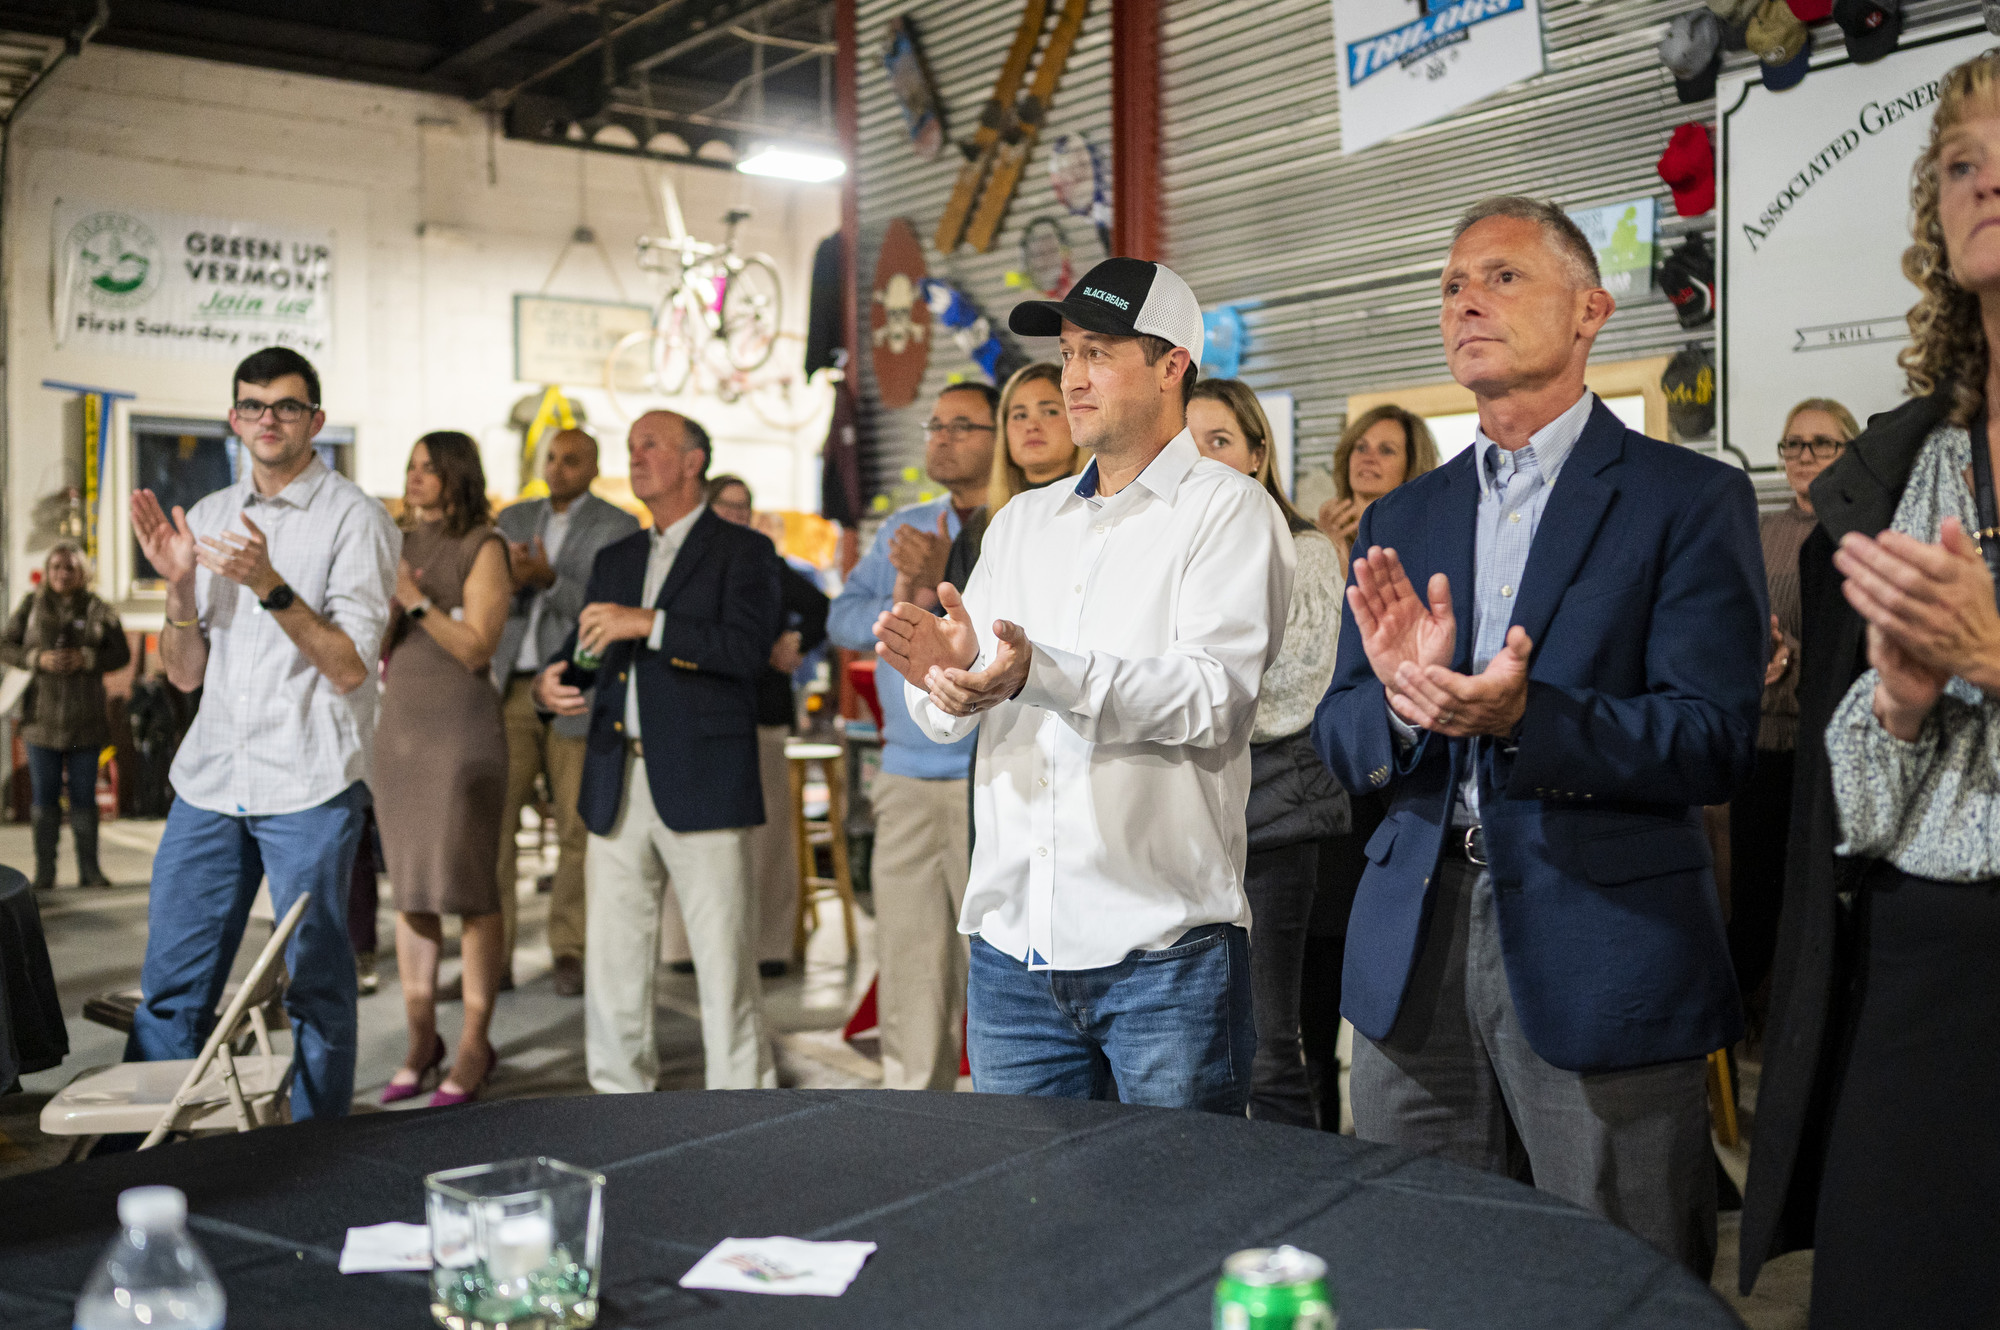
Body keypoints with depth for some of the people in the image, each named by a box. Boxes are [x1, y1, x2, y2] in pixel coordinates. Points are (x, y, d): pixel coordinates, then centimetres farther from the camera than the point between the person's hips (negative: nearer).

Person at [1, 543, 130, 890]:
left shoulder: (98, 610, 3)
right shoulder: (31, 605, 5)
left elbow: (122, 653, 2)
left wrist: (87, 659, -15)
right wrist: (37, 659, -13)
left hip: (85, 720, -1)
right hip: (41, 716, 1)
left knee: (84, 796, 4)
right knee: (44, 797, 4)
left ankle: (89, 869, 11)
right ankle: (44, 871, 11)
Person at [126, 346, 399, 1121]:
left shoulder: (355, 519, -3)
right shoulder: (208, 518, 14)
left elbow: (349, 666, -11)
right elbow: (185, 674, 13)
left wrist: (270, 586, -22)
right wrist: (179, 585, -4)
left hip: (309, 784, -5)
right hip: (210, 776, 5)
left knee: (316, 984, 3)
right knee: (170, 983, 8)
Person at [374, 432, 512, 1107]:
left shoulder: (483, 548, -5)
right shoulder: (398, 545, 13)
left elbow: (477, 648, -13)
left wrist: (417, 600, -18)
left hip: (461, 728, -6)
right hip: (399, 723, 6)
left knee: (468, 886, -5)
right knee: (409, 886, 7)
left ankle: (474, 1043, 3)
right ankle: (420, 1036, 15)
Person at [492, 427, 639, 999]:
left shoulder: (618, 527, 2)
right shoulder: (513, 519, 14)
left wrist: (550, 580, -24)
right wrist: (509, 579, -14)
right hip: (511, 689, 3)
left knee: (577, 827, -1)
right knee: (492, 821, -4)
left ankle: (569, 953, 10)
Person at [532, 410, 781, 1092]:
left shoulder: (742, 550, 2)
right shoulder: (615, 559, 21)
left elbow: (749, 647, -14)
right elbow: (582, 649, 23)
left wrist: (649, 623, -18)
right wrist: (550, 684, 0)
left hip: (702, 786, -6)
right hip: (617, 786, 6)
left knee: (723, 960, -3)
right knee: (612, 957, 8)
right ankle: (621, 1093, 20)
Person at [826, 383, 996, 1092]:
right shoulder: (903, 529, 18)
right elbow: (842, 618, 11)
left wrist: (946, 583, -22)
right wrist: (897, 608, -8)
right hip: (907, 779, 6)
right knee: (908, 964, 8)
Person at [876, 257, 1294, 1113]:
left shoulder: (1227, 511, -1)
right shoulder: (1021, 521, 16)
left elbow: (1215, 698, -17)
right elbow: (953, 721, 11)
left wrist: (1042, 673, -29)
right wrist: (944, 674, -13)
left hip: (1163, 947, -5)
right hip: (1011, 939, 5)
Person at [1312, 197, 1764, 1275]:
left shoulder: (1692, 499, -2)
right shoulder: (1399, 520, 13)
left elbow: (1715, 743, -11)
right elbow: (1339, 738, 9)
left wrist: (1523, 715, -26)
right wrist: (1401, 699, -15)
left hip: (1604, 958, -4)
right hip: (1413, 953, 5)